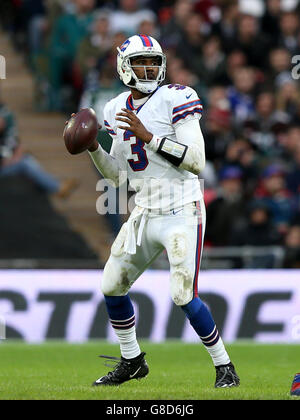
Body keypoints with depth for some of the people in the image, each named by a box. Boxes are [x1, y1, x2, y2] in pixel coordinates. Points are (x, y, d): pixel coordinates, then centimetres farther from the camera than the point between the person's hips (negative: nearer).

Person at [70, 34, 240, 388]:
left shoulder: (175, 100, -10)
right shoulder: (117, 110, 9)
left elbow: (197, 161, -18)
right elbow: (118, 175, 15)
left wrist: (148, 136, -21)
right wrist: (93, 148, -1)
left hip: (181, 213, -7)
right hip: (144, 215, 7)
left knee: (184, 297, -12)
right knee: (112, 287, 8)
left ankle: (224, 367, 5)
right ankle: (131, 362, 27)